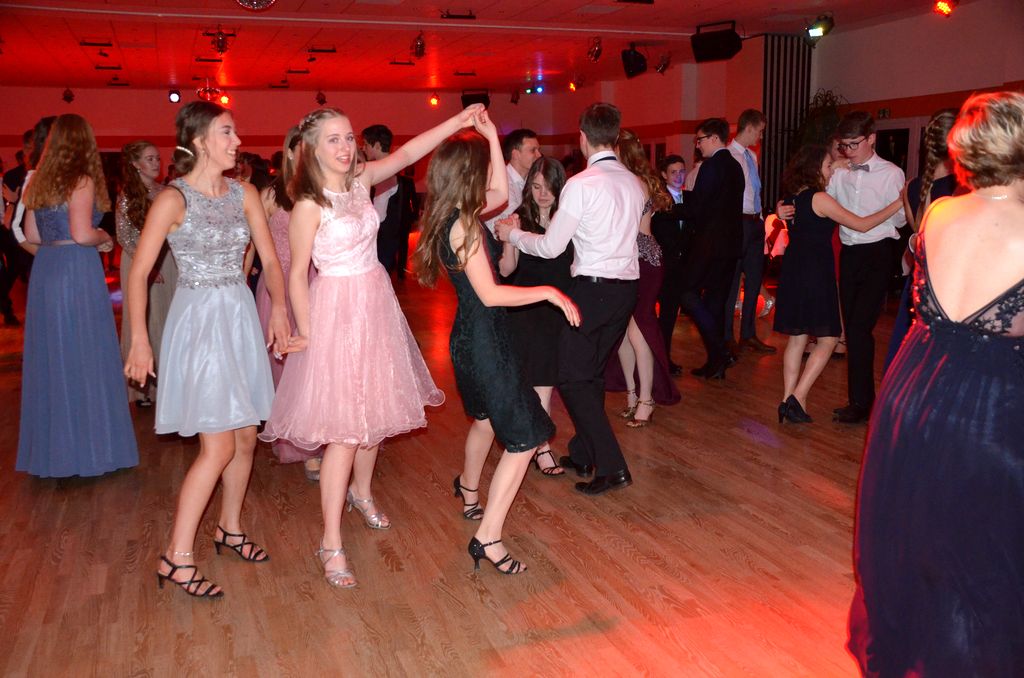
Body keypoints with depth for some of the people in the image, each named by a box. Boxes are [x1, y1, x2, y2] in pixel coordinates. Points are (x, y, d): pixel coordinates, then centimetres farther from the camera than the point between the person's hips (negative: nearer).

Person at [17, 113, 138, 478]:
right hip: (78, 271, -7)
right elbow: (83, 234, -19)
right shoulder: (82, 181, -9)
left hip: (45, 270, 7)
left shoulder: (39, 182, 11)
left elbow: (32, 235, 13)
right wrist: (104, 238, 0)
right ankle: (88, 446, 9)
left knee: (50, 358, 13)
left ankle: (50, 448, 23)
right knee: (85, 359, 1)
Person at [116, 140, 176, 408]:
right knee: (143, 319, 1)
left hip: (168, 262, 3)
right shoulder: (127, 195, -3)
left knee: (167, 320, 5)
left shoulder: (165, 191, 7)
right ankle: (141, 385, 10)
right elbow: (124, 237, -5)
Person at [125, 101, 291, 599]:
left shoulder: (244, 194, 5)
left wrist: (279, 309, -9)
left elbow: (270, 259, 6)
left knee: (246, 437, 12)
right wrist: (139, 341, -12)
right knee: (219, 446, -8)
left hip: (241, 318, 6)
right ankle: (176, 558, 4)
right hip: (199, 320, -6)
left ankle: (229, 529, 32)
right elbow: (138, 272, -9)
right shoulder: (173, 199, -11)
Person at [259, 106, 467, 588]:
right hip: (337, 311, -7)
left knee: (376, 409, 16)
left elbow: (406, 154, 7)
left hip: (375, 303, 7)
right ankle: (331, 543, 2)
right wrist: (305, 333, -10)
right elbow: (297, 274, -11)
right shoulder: (309, 205, -15)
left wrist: (457, 121, 1)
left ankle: (360, 492, 41)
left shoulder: (361, 179, 2)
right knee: (344, 429, -7)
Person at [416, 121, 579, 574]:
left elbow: (502, 194, 20)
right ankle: (487, 538, -4)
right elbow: (490, 293, -24)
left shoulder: (456, 216, 5)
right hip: (483, 338, -10)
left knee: (486, 418, 30)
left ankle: (469, 492, 55)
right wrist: (549, 292, -19)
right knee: (524, 437, -7)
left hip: (473, 336, 10)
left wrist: (490, 136, 14)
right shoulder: (465, 226, -22)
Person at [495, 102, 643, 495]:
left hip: (592, 287, -8)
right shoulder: (634, 183, 10)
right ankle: (583, 455, 30)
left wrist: (512, 235, 6)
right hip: (626, 286, 8)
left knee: (573, 378, 0)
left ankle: (612, 467, -3)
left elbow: (550, 246, -11)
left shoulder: (581, 184, -13)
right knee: (592, 374, 19)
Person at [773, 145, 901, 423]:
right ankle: (797, 399, -6)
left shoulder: (794, 196, 10)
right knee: (827, 339, 2)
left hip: (793, 272, 8)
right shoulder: (820, 199, -13)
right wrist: (897, 204, -3)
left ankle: (788, 401, 12)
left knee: (797, 338, 13)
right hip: (815, 273, -8)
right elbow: (861, 225, -11)